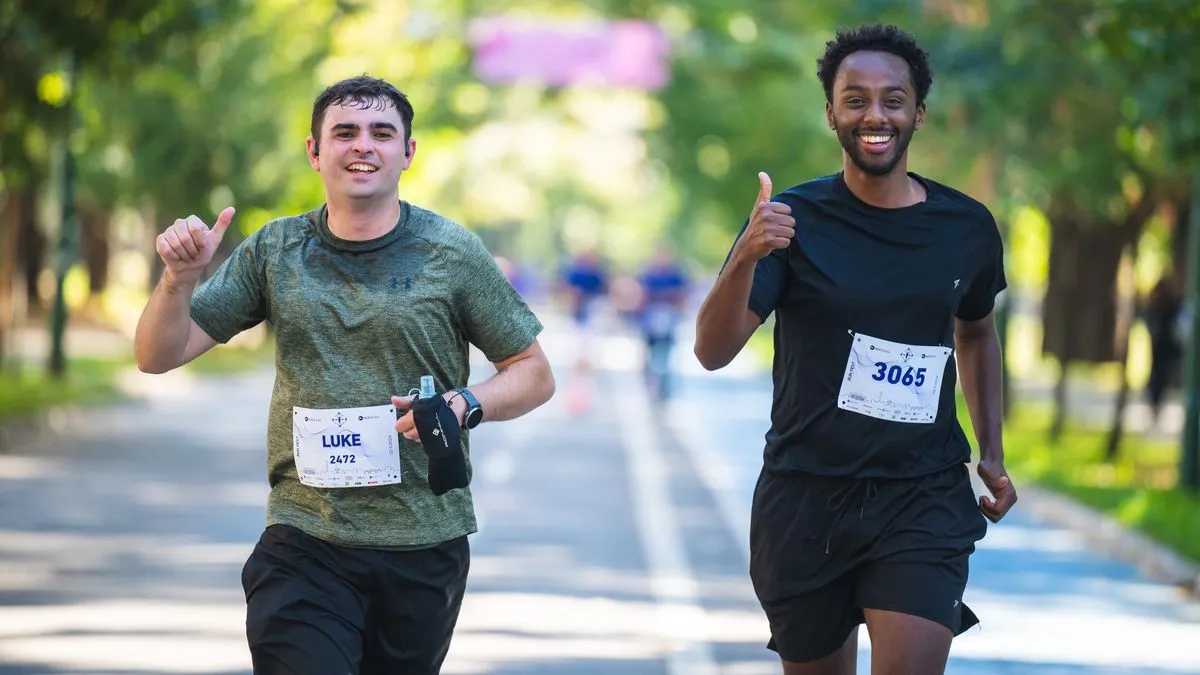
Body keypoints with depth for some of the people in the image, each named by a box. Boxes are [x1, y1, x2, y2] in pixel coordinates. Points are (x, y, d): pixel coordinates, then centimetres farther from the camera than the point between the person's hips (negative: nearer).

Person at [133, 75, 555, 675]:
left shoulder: (452, 253, -1)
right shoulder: (274, 252, 4)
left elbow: (534, 375, 4)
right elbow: (158, 356, 5)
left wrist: (465, 404, -17)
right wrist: (180, 277, -15)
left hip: (425, 547, 0)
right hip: (303, 543, 0)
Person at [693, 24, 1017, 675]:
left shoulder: (967, 227, 3)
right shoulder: (793, 219, -6)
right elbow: (714, 350, -16)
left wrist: (992, 452, 17)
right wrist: (746, 256, -34)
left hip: (924, 500, 1)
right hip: (806, 497, -1)